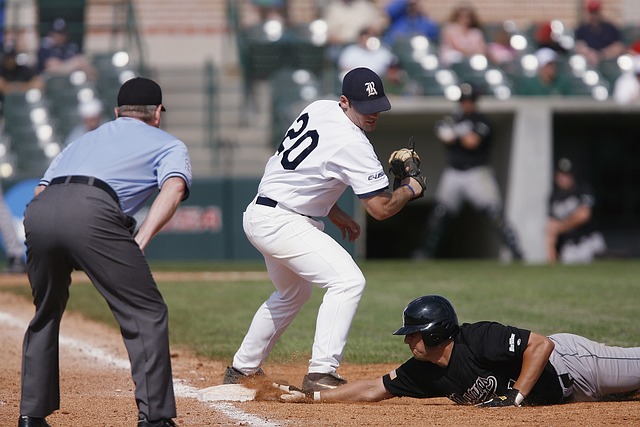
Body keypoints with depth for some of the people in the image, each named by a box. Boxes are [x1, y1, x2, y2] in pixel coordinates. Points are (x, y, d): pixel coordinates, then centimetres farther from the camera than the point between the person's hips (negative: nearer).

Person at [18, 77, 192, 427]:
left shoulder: (85, 139, 40)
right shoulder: (169, 144, 26)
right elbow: (174, 187, 3)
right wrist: (140, 240, -7)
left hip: (38, 213, 5)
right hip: (92, 212, -5)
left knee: (46, 313, 24)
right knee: (146, 313, 2)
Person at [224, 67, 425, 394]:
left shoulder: (319, 109, 6)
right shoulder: (353, 144, -20)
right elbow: (381, 208, -18)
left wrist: (334, 214, 17)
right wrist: (411, 189, 1)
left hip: (259, 216, 10)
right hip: (282, 223, -10)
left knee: (293, 293, 29)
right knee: (348, 281, -18)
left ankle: (241, 370, 39)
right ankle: (321, 373, -25)